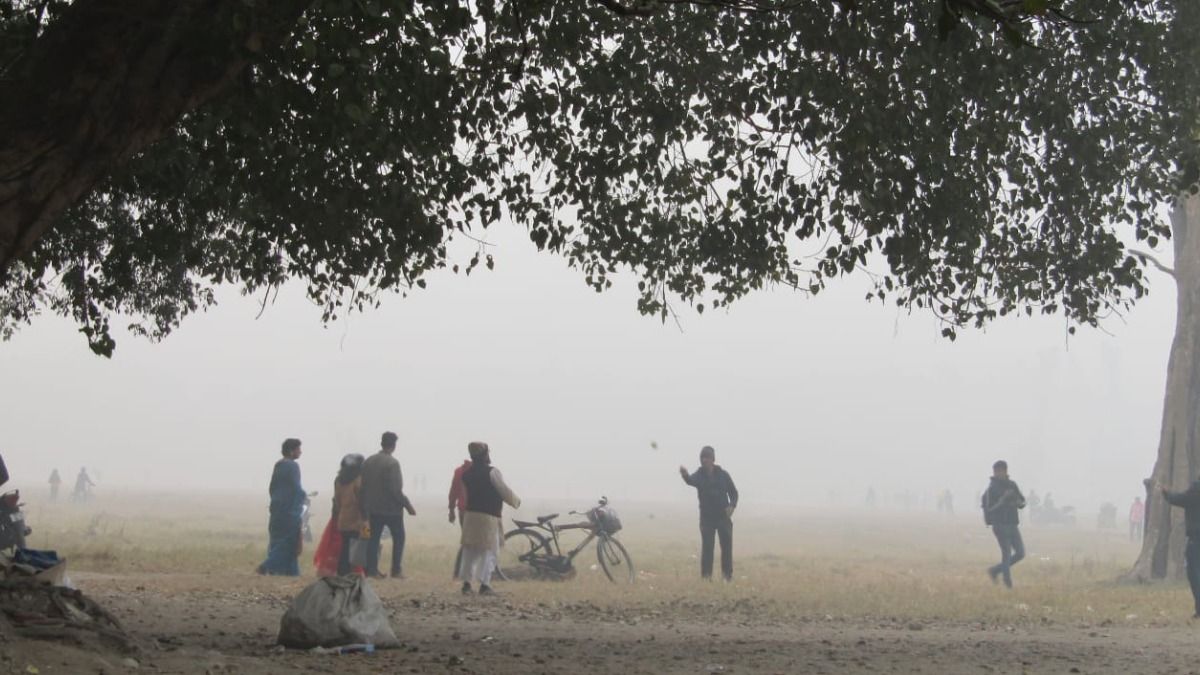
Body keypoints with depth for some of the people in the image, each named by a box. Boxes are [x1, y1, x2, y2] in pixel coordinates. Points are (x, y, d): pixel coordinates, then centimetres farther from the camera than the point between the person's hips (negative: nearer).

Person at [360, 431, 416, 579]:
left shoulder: (368, 461, 4)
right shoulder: (392, 463, -15)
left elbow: (362, 486, 8)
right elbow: (396, 490, -19)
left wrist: (365, 507, 17)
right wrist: (408, 505, -10)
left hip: (373, 508, 5)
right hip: (392, 508, -5)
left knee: (374, 539, 8)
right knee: (398, 538, 8)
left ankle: (372, 569, 4)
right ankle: (396, 570, 5)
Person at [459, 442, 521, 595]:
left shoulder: (466, 474, 6)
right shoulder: (492, 472, -11)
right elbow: (505, 491, -8)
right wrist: (516, 502, 9)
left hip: (470, 515, 6)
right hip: (489, 517, -6)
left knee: (470, 550, 11)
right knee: (489, 550, 1)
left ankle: (466, 582, 6)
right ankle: (484, 584, -4)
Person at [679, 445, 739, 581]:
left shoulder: (723, 474, 3)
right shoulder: (699, 475, -3)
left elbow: (733, 493, 10)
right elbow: (691, 480, -29)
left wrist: (732, 505, -11)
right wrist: (685, 475, -53)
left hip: (723, 516, 1)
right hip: (707, 517, -1)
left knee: (727, 546, 1)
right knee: (707, 547, -6)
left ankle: (728, 574, 11)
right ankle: (706, 575, -2)